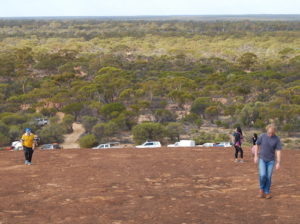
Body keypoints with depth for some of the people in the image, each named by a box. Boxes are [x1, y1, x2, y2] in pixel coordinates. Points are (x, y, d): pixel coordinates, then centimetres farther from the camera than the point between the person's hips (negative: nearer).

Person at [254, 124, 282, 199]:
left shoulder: (277, 139, -12)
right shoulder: (262, 136, -10)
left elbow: (278, 151, -13)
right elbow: (257, 145, 3)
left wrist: (278, 163, -17)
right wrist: (256, 156, 0)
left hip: (271, 160, 0)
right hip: (262, 159, 0)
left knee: (268, 177, 0)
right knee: (263, 175, -15)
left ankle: (267, 192, 17)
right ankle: (262, 188, 11)